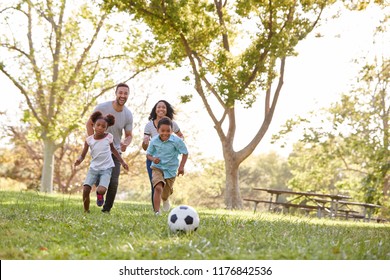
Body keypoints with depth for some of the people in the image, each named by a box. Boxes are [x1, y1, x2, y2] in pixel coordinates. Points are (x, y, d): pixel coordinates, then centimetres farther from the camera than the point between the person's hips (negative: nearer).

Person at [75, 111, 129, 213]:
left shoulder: (109, 137, -6)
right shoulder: (89, 139, -7)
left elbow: (113, 149, 13)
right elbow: (83, 155, -1)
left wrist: (122, 162, 13)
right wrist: (79, 160, -25)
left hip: (106, 168, -1)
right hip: (94, 167, 1)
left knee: (101, 190, -22)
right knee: (86, 189, -15)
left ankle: (99, 194, 17)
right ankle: (86, 211, 7)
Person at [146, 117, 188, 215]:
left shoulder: (177, 141, -17)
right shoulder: (154, 141, -10)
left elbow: (185, 153, -6)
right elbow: (148, 154, 3)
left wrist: (181, 166, -14)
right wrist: (153, 159, -19)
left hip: (171, 170, 0)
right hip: (157, 168, 0)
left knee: (165, 194, 14)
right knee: (158, 187, -27)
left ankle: (165, 199, 55)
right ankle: (157, 212, -24)